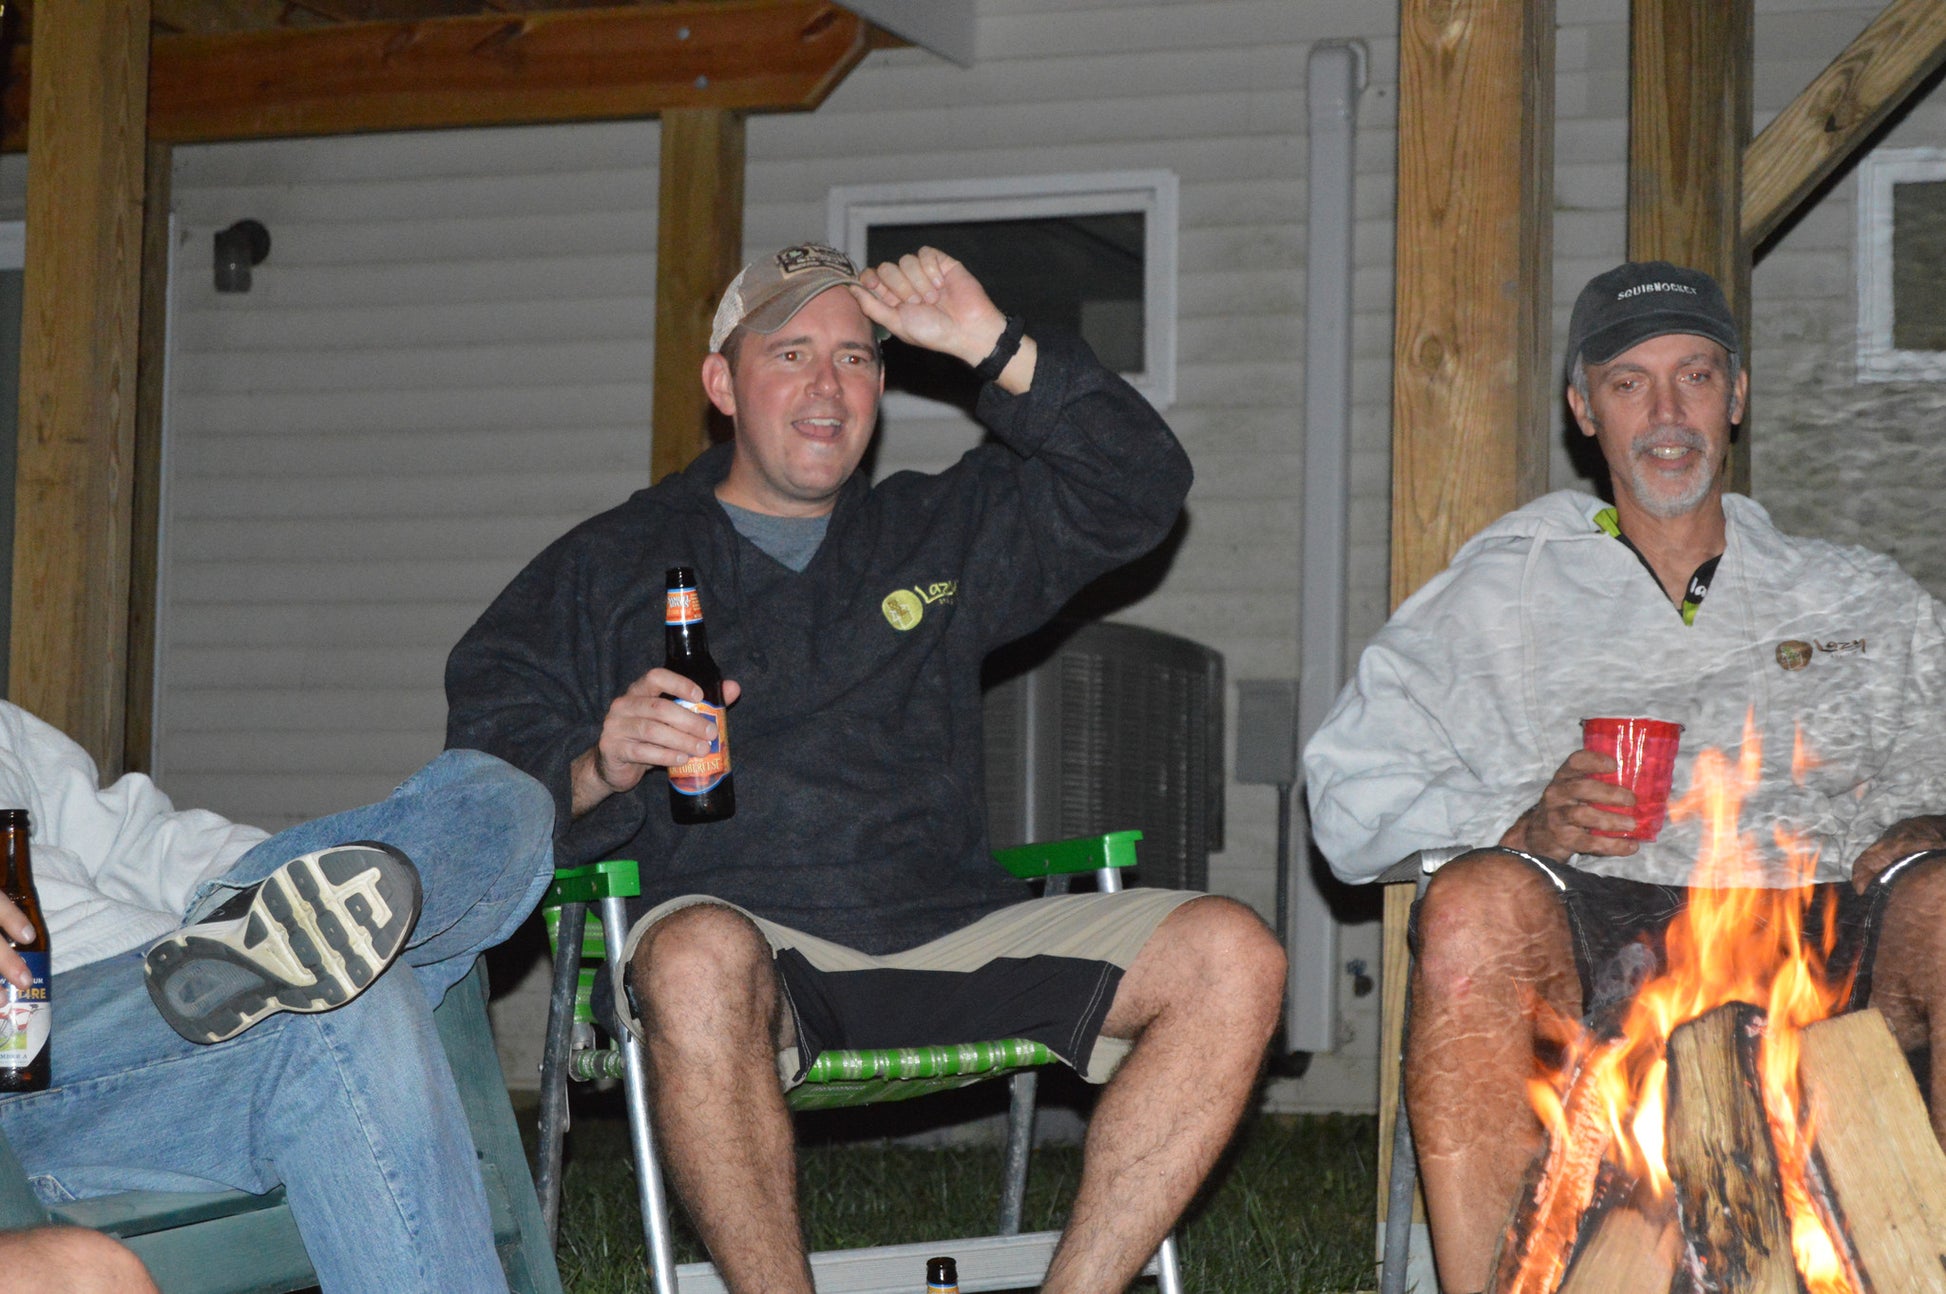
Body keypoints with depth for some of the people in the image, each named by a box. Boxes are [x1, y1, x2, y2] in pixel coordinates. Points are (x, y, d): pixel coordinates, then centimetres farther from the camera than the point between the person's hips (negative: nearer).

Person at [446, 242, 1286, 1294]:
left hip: (948, 930, 4)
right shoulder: (607, 567, 16)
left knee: (1232, 957, -17)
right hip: (735, 922, -3)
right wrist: (596, 772, -14)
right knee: (700, 961, -41)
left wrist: (991, 345, 4)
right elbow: (487, 769, 8)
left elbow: (1138, 490, 14)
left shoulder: (940, 536, 25)